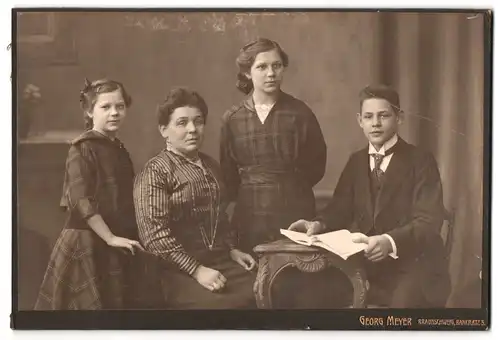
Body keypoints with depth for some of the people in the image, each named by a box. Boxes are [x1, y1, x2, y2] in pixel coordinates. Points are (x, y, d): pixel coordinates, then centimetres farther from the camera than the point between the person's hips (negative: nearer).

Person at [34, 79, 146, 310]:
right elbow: (81, 201, -19)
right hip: (87, 245, -8)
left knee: (117, 304, 13)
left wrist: (123, 237, 12)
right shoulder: (82, 149, -12)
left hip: (116, 248, 8)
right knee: (90, 305, -1)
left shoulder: (118, 148, 12)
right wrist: (110, 237, -20)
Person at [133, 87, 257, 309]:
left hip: (221, 261, 7)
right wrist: (196, 270, -18)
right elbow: (155, 234, -15)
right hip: (179, 269, -6)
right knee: (221, 303, -28)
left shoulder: (210, 166, 16)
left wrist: (231, 249, 12)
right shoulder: (155, 172, -7)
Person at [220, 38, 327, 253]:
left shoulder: (300, 113, 0)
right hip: (249, 217, 1)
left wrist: (289, 187, 3)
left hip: (295, 213, -1)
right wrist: (248, 192, 5)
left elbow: (316, 164, 5)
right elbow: (228, 173, 12)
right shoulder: (232, 119, 4)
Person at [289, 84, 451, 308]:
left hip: (411, 265, -5)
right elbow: (340, 208, 11)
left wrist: (390, 241, -33)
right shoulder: (356, 161, 15)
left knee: (403, 300, -35)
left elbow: (428, 221, -14)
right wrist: (318, 224, -13)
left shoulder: (421, 161, -3)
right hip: (364, 262, 5)